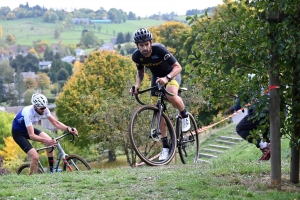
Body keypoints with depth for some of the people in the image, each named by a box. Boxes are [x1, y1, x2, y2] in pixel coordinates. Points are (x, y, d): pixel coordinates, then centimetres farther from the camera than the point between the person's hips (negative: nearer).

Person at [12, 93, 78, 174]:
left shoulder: (44, 109, -18)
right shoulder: (28, 112, -36)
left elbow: (55, 122, -13)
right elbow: (31, 135, -40)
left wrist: (68, 129, -29)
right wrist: (45, 140, -55)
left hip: (29, 129, 7)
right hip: (18, 133, -7)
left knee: (50, 141, -15)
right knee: (35, 157, -21)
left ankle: (52, 169, -1)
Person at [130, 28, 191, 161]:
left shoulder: (159, 49, -33)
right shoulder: (136, 56, -19)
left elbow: (178, 67, -32)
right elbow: (140, 72, 2)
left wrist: (167, 78, -50)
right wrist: (137, 85, -18)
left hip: (171, 74, -5)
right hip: (156, 77, 5)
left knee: (171, 96, -36)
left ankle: (184, 115, -5)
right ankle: (165, 146, 6)